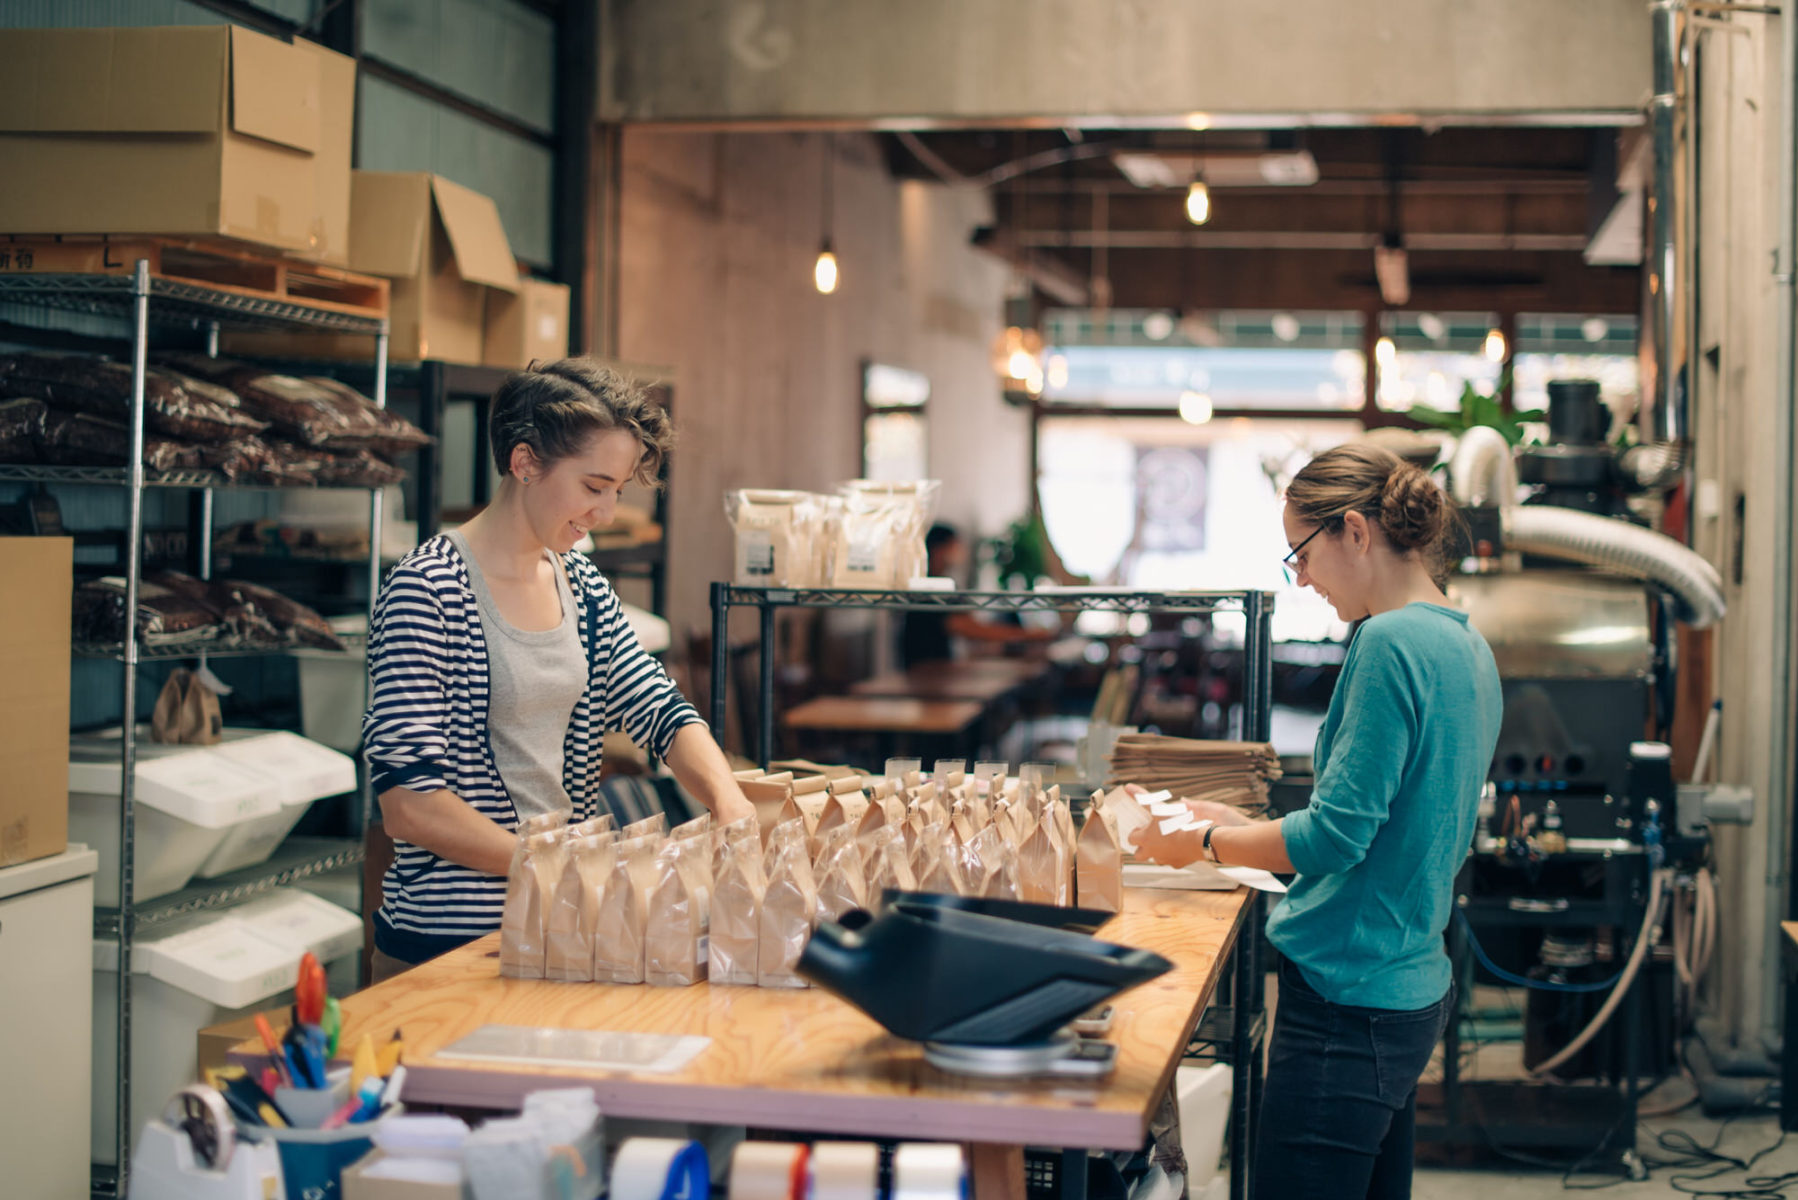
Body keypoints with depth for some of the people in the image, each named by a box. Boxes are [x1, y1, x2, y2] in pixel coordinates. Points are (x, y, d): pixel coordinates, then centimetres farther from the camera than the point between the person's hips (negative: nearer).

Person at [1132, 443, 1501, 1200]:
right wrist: (1250, 830, 18)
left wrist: (1205, 843, -5)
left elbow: (1337, 836, -19)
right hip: (1415, 988, 10)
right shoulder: (1467, 646, 12)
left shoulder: (1391, 642, -18)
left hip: (1349, 999, -10)